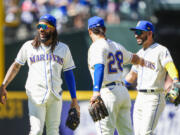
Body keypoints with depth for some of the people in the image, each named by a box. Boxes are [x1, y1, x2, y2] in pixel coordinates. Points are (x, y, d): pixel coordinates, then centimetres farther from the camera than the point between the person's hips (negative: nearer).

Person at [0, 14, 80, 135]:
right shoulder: (28, 46, 6)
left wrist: (74, 100, 8)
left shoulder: (63, 48, 10)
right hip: (36, 95, -2)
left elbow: (69, 74, 12)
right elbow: (16, 66, 9)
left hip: (56, 96, 2)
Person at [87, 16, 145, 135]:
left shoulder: (97, 46, -9)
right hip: (123, 91, 8)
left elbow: (99, 67, -27)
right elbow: (132, 58, 34)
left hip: (108, 94, -8)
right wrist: (140, 61, 58)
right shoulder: (117, 46, 15)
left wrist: (96, 92, -40)